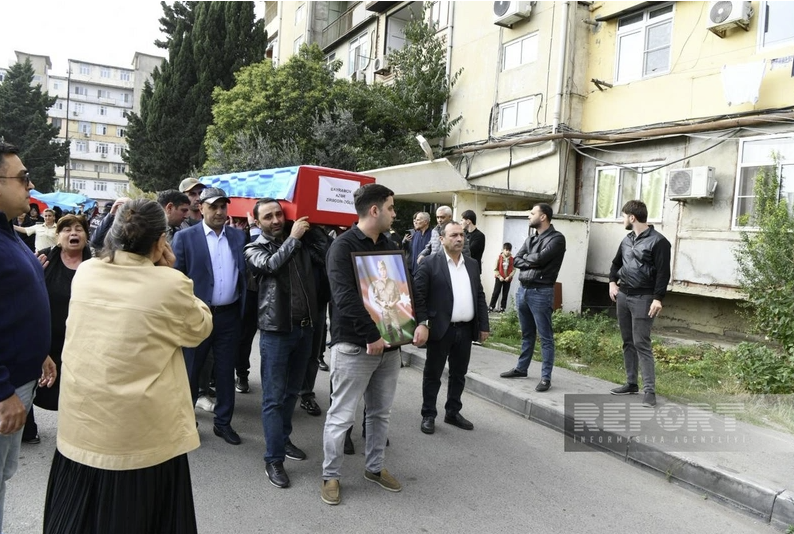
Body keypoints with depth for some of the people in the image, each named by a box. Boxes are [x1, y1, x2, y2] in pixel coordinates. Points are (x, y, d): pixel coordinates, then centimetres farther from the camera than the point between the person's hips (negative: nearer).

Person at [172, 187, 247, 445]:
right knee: (190, 370, 11)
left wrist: (243, 307, 1)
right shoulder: (185, 237, -4)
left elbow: (243, 272, 9)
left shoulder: (238, 236, 6)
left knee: (226, 371, 12)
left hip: (229, 315, 3)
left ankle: (223, 422, 25)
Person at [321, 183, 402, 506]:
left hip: (388, 343, 7)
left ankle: (374, 467, 33)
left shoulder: (390, 246, 10)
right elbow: (346, 297, -21)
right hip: (354, 345, -7)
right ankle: (330, 476, 20)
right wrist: (372, 335, -23)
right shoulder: (343, 246, -12)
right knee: (342, 415, 3)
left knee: (380, 412, 16)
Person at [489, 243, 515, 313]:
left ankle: (502, 308, 14)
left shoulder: (512, 259, -2)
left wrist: (509, 277, -14)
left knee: (505, 294, 6)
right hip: (499, 278, -2)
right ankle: (491, 306, 3)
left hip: (508, 279, 2)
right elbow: (495, 269, -3)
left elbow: (514, 269, -2)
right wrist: (499, 276, -12)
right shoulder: (499, 258, -4)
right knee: (496, 292, -3)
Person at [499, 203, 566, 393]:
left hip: (541, 292, -7)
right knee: (526, 334, 19)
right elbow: (516, 260, 8)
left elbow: (540, 258, -19)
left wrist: (526, 258, -1)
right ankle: (521, 368, 30)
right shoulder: (531, 238, 15)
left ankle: (546, 377, 4)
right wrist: (532, 263, -9)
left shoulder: (556, 238, -8)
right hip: (522, 289, 8)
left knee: (545, 337, -1)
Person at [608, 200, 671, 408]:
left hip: (643, 298, -8)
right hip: (623, 295, 8)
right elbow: (616, 263, 27)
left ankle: (649, 390, -7)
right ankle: (631, 383, 20)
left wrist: (658, 298, -22)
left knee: (641, 343, -10)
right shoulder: (627, 240, 14)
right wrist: (612, 282, 12)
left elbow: (663, 273, -15)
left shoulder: (658, 241, -10)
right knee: (628, 342, 12)